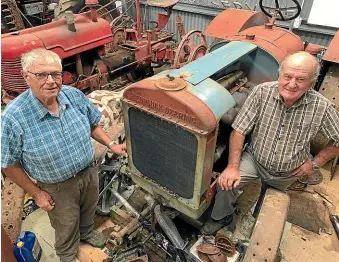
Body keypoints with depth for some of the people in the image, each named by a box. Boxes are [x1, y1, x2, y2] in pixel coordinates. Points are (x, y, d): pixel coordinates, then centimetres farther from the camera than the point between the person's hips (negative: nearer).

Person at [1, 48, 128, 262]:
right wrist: (36, 193, -10)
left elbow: (92, 125, 2)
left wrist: (111, 144, -8)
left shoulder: (75, 96, -16)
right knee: (66, 226, 23)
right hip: (58, 186, -4)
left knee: (89, 210, 31)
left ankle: (86, 232, 65)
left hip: (90, 171, 4)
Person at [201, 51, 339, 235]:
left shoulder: (322, 108, -22)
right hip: (254, 158, -1)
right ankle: (222, 217, 7)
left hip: (288, 173, 2)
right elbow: (239, 130, -21)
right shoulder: (262, 92, -24)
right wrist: (233, 167, -27)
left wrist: (315, 162, -9)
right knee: (226, 183, -23)